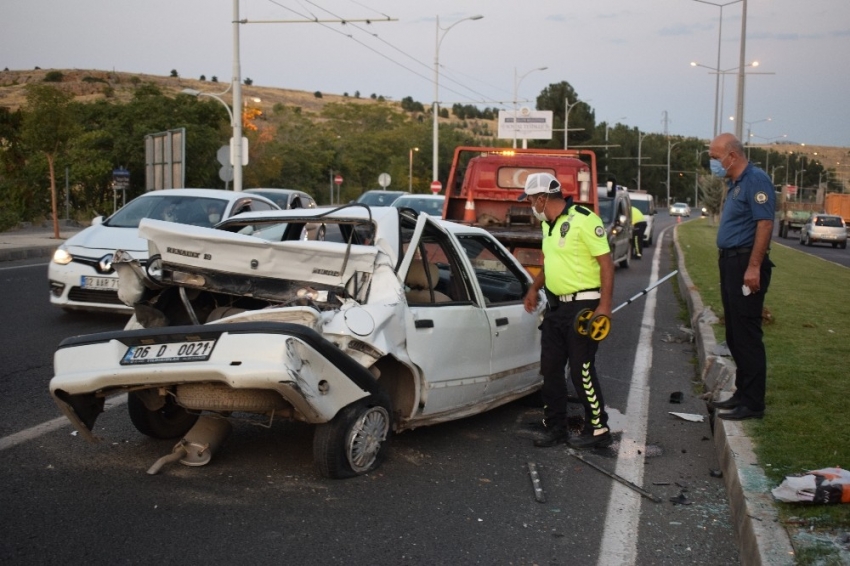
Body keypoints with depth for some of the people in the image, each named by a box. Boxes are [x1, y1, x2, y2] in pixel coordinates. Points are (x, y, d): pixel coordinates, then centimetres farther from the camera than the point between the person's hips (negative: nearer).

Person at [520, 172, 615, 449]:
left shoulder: (584, 220, -16)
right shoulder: (548, 224, 11)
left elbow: (606, 262, -17)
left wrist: (604, 306, -22)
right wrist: (535, 288, 21)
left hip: (583, 305, -9)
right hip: (556, 305, 9)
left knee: (581, 371, -4)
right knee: (550, 369, 11)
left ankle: (598, 429, 11)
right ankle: (555, 428, 22)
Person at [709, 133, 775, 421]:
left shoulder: (755, 180, -14)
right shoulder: (734, 184, 17)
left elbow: (765, 224, -21)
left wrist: (754, 267, -25)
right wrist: (729, 264, 18)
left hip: (746, 265, -10)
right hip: (731, 263, 10)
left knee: (746, 335, -7)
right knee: (735, 335, 15)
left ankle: (753, 402, -1)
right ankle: (743, 393, 24)